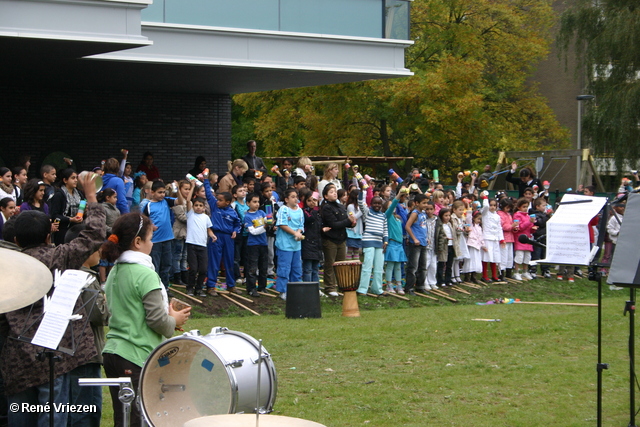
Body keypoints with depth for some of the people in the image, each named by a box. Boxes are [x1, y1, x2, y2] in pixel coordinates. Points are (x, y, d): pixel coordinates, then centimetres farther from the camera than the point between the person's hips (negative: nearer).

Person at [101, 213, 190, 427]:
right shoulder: (145, 275, -15)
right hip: (137, 357, -8)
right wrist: (175, 320, 3)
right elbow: (158, 320, -18)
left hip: (112, 351, 8)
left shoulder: (115, 272, 10)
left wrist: (169, 317, 16)